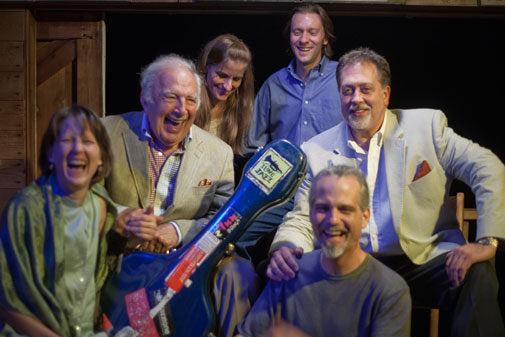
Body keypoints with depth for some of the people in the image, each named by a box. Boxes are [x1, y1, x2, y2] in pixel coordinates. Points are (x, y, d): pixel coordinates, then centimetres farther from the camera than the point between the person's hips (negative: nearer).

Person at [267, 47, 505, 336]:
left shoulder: (426, 126, 4)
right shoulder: (317, 150, 9)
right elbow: (301, 221, 8)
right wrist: (285, 249, -17)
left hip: (423, 262, -1)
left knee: (477, 275, -31)